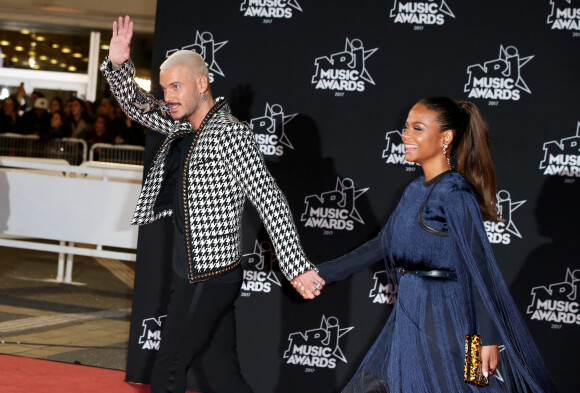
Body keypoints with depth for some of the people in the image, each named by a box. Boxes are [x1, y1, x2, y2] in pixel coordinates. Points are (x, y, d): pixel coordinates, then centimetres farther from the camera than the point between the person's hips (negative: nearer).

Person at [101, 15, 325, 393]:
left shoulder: (229, 134, -17)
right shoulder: (184, 127, 9)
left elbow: (270, 201, -22)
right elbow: (138, 105, 18)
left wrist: (298, 268, -26)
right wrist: (119, 65, -4)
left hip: (210, 277, -9)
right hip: (194, 273, 9)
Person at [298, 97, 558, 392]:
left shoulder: (454, 194, -14)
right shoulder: (415, 191, 10)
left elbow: (479, 267, -17)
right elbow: (382, 245, 19)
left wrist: (489, 338, -20)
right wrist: (322, 274, 19)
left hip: (444, 321, -9)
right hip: (410, 319, 9)